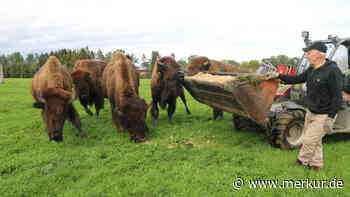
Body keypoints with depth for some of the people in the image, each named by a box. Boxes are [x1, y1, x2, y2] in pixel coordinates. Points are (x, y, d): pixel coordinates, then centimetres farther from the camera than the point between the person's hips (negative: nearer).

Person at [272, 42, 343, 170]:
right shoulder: (311, 70, 2)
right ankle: (316, 164, 35)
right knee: (314, 140, 18)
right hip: (311, 112, 8)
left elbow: (337, 96, -23)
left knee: (309, 140, 0)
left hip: (323, 115, -8)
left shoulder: (332, 71, -23)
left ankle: (302, 161, 24)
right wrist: (279, 76, 6)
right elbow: (297, 79, 15)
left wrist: (330, 117, -24)